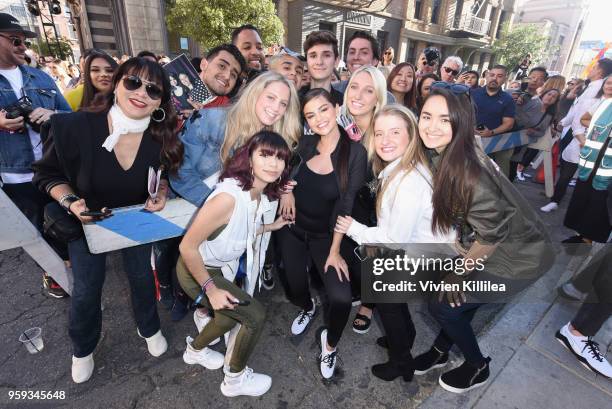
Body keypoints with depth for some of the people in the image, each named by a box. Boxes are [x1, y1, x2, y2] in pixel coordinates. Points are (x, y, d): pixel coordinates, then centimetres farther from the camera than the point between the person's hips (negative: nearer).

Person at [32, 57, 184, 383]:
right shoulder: (73, 127, -28)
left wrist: (160, 193, -22)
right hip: (86, 219, -1)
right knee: (86, 290, 11)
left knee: (142, 277, 16)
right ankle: (82, 348, 42)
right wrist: (70, 202, -29)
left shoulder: (162, 138, -22)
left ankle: (149, 328, 46)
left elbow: (164, 174, -2)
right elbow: (47, 173, -13)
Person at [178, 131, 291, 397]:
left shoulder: (261, 196, -9)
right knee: (255, 315, -1)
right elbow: (187, 247, -29)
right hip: (197, 271, -8)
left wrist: (270, 226, 5)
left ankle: (195, 350, 55)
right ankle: (235, 380, 26)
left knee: (232, 314, 26)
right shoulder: (229, 196, -35)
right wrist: (210, 289, -21)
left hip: (220, 268, 8)